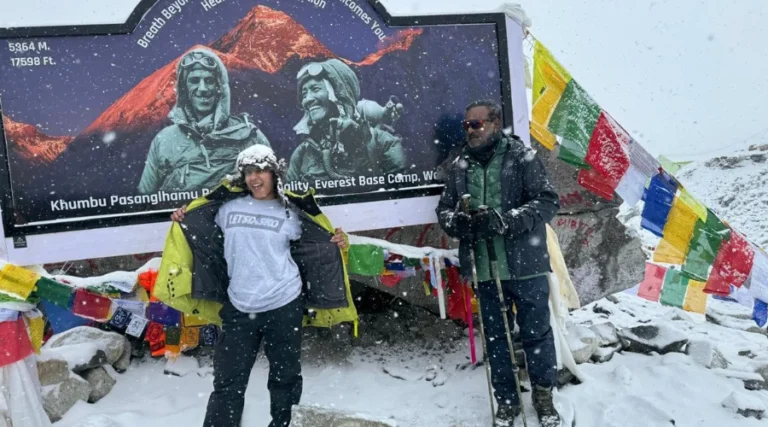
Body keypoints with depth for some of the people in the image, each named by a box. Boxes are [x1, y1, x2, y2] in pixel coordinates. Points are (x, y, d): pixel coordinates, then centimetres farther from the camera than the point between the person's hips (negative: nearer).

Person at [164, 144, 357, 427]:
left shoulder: (290, 212, 3)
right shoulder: (227, 207, 6)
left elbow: (312, 248, 13)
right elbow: (206, 240, 21)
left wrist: (336, 243, -4)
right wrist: (183, 222, 7)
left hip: (284, 306, -1)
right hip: (239, 309, 1)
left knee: (284, 375, 14)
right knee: (228, 379, 6)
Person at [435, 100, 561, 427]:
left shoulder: (522, 157, -5)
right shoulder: (458, 167, 8)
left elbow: (547, 202, -11)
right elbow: (444, 209, 11)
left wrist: (503, 221, -23)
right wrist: (457, 222, -14)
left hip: (525, 265, -3)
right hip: (485, 269, 4)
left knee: (536, 333, 10)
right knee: (495, 337, 14)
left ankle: (543, 395, 32)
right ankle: (506, 400, 31)